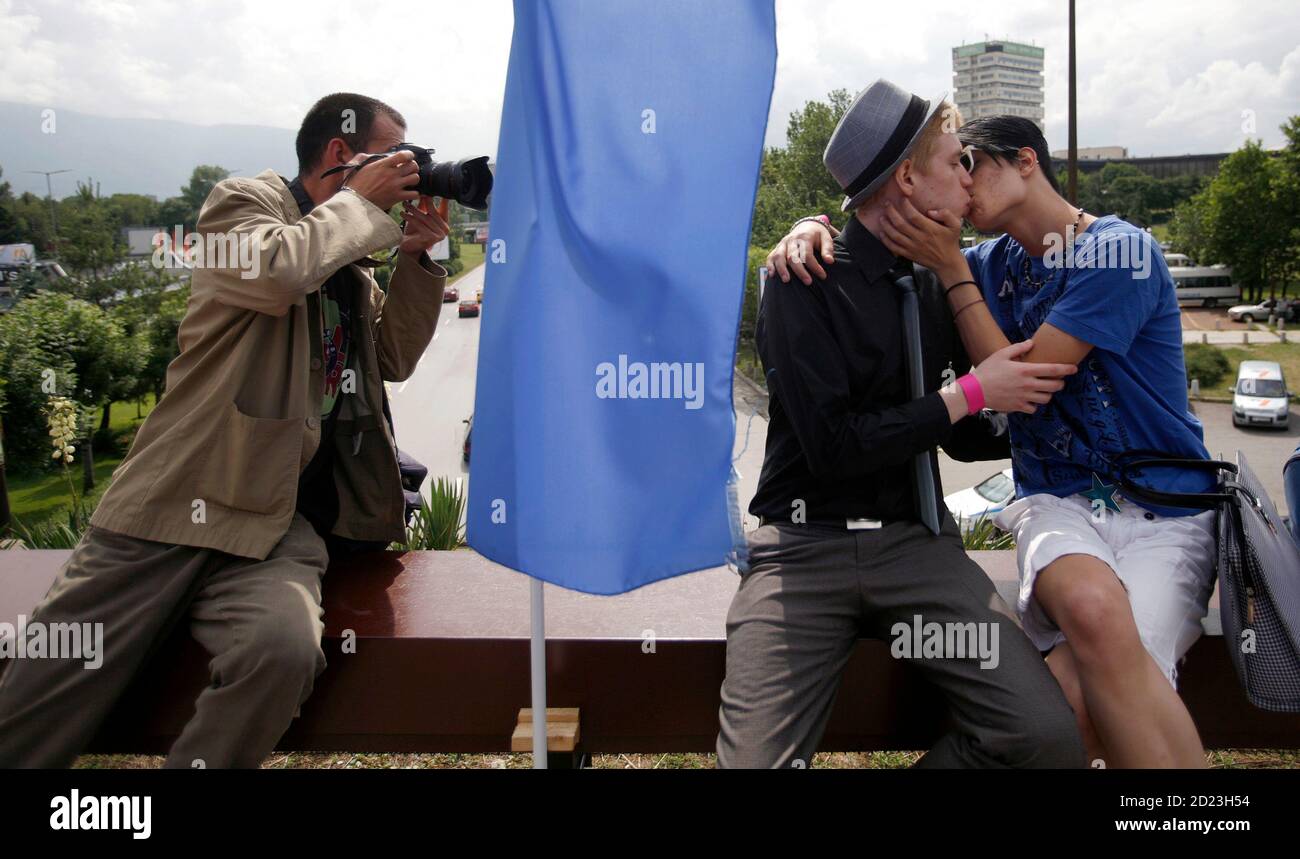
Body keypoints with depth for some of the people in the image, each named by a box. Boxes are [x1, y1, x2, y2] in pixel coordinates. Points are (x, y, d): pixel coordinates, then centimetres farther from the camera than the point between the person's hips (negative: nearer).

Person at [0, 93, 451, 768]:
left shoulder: (352, 263, 22)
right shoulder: (243, 201, 3)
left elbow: (392, 361, 22)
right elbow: (278, 268, -19)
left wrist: (417, 259, 12)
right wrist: (361, 202, -4)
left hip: (279, 523, 4)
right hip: (174, 506, -4)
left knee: (285, 651, -29)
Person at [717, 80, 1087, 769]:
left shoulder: (934, 285, 12)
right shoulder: (804, 283, -6)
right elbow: (832, 446, -16)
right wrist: (971, 394, -10)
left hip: (917, 543, 5)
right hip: (807, 546, -4)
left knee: (1049, 735, -17)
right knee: (756, 761, -23)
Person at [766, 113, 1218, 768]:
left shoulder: (1119, 250, -6)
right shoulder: (994, 264, 14)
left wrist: (951, 267, -8)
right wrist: (815, 228, -2)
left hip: (1162, 505, -3)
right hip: (1058, 499, 4)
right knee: (1091, 608, -35)